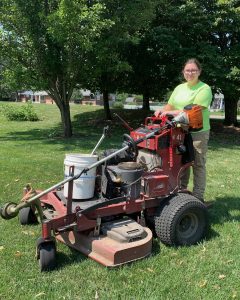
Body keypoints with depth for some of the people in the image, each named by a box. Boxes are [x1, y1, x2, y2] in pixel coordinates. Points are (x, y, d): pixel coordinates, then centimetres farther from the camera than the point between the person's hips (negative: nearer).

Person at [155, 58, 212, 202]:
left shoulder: (204, 89, -9)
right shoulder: (179, 88, 14)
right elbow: (170, 106, 15)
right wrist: (162, 111, -8)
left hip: (198, 133, -6)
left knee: (198, 165, 2)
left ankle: (198, 197, 9)